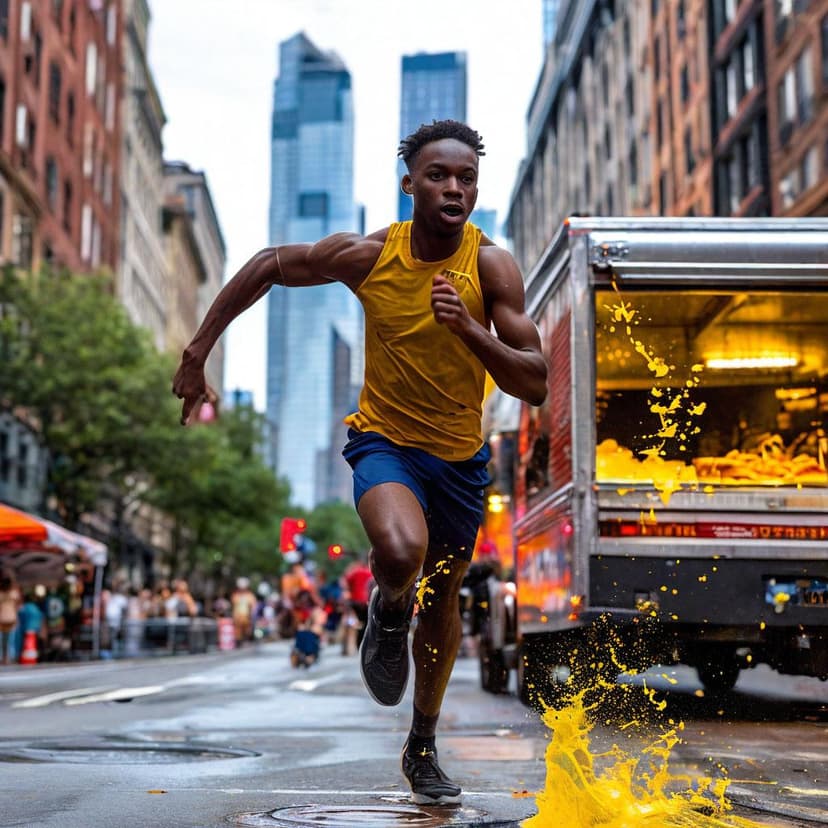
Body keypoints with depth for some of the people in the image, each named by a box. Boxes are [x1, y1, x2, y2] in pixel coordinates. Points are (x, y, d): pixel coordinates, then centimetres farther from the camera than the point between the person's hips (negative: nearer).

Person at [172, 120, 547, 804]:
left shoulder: (491, 266, -16)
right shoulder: (367, 256, -15)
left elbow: (535, 385, -19)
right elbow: (268, 267, 2)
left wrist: (469, 327, -35)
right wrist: (197, 355, 2)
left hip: (461, 456, 2)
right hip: (384, 440, -2)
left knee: (443, 599, 16)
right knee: (401, 551, -35)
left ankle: (423, 747, 40)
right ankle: (389, 612, 5)